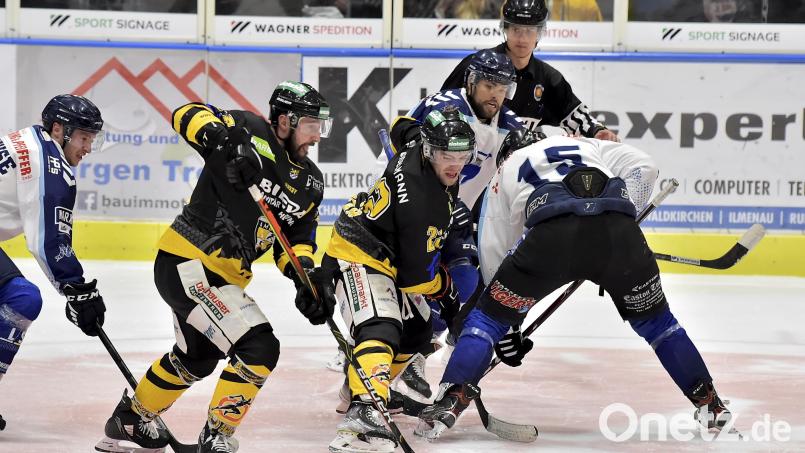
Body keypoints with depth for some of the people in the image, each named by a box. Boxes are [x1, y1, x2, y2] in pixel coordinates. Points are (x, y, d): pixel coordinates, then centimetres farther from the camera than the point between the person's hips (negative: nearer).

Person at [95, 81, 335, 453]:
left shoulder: (310, 183, 8)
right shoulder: (252, 132, -15)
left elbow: (297, 239, 11)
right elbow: (188, 115, -23)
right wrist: (226, 139, -42)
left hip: (224, 275, 10)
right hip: (186, 262, -10)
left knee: (198, 357, 29)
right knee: (258, 348, -18)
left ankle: (129, 420, 50)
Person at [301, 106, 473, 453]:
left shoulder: (420, 148, -5)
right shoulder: (422, 202, -30)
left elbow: (406, 129, 22)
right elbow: (417, 274, -21)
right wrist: (445, 292, -3)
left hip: (384, 252, 11)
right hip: (357, 255, -11)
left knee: (415, 329, 23)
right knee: (380, 329, -34)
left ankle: (358, 391, 38)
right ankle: (363, 412, -55)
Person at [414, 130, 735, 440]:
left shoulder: (505, 173, 38)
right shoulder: (588, 146, 41)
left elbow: (493, 252, 34)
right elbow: (642, 167, 21)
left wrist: (507, 326, 38)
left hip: (552, 233, -2)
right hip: (618, 231, 2)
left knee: (488, 315, 15)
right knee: (654, 319, 26)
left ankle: (449, 404, 0)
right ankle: (709, 404, 27)